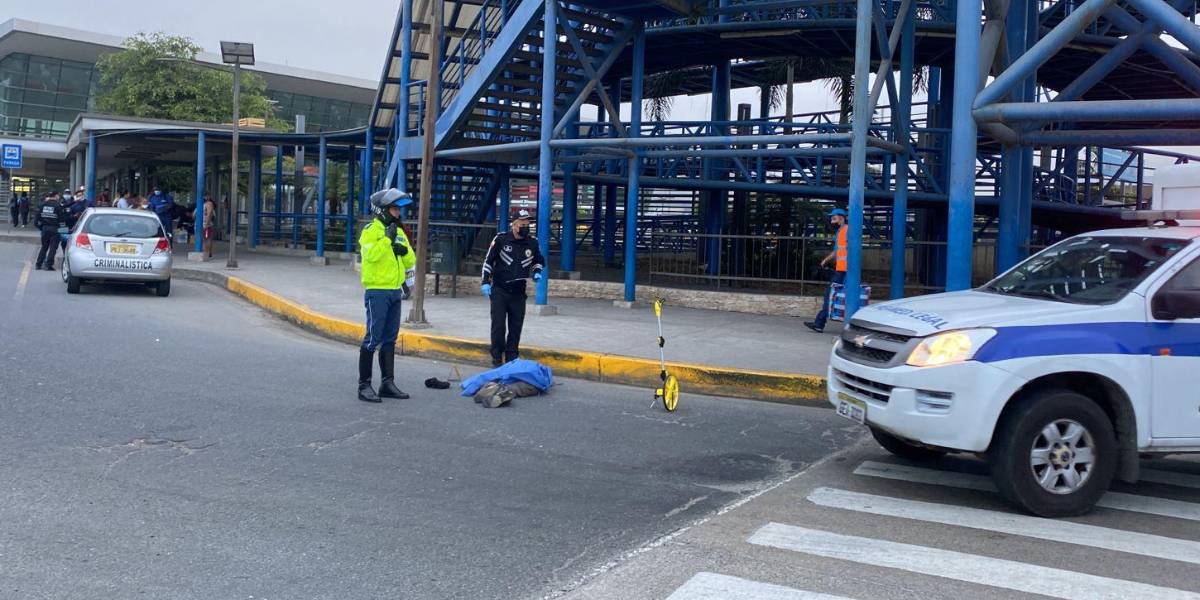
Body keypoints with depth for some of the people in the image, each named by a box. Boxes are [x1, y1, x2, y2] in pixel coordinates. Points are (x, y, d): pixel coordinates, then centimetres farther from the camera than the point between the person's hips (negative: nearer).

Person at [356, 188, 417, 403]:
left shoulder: (399, 232, 15)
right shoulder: (371, 230, -7)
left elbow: (411, 260, 13)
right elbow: (370, 255, -23)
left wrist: (404, 250, -5)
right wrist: (387, 238, -21)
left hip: (394, 292, 8)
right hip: (377, 291, -8)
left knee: (389, 339, 12)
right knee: (373, 338, -7)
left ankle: (388, 383, 20)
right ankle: (364, 385, -3)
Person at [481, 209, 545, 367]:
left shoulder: (532, 242, 2)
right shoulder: (501, 239, -7)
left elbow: (539, 262, 20)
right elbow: (488, 261, 0)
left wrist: (537, 273, 0)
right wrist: (485, 282, -7)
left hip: (518, 293, 3)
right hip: (499, 290, -3)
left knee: (516, 328, 6)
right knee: (498, 327, -3)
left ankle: (512, 359, 15)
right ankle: (497, 359, 7)